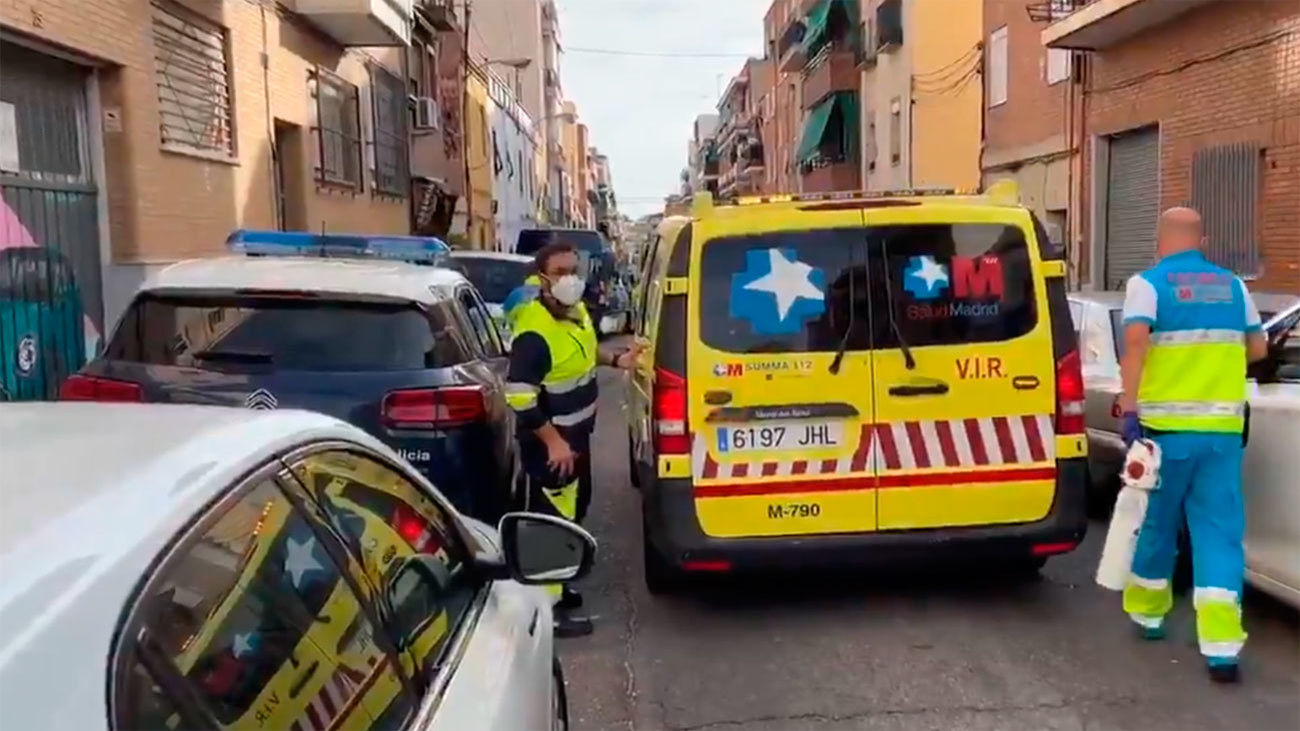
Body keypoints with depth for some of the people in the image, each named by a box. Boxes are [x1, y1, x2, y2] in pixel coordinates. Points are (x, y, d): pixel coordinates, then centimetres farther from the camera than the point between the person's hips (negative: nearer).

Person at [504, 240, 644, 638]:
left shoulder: (576, 312, 4)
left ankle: (557, 586, 37)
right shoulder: (534, 332, -26)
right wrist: (553, 442, -27)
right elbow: (520, 395, -29)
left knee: (575, 509, 21)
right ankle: (548, 607, 4)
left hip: (576, 433, 10)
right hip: (551, 441, -10)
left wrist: (614, 360, 9)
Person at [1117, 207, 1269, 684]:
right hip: (1223, 428, 3)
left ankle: (1148, 614, 32)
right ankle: (1221, 647, -3)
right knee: (1219, 531, 3)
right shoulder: (1232, 286, 12)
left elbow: (1136, 341, -18)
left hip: (1167, 426, -3)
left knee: (1156, 524, 14)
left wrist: (1128, 408, -21)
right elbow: (1258, 348, 19)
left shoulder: (1147, 283, -2)